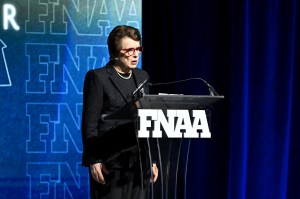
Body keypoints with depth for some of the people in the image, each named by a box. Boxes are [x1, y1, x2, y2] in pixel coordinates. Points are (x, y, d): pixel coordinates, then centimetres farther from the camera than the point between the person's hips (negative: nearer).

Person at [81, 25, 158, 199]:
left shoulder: (142, 77, 15)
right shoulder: (98, 77, -2)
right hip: (109, 164, -5)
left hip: (140, 163, 5)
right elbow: (89, 123, -6)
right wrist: (93, 160, -12)